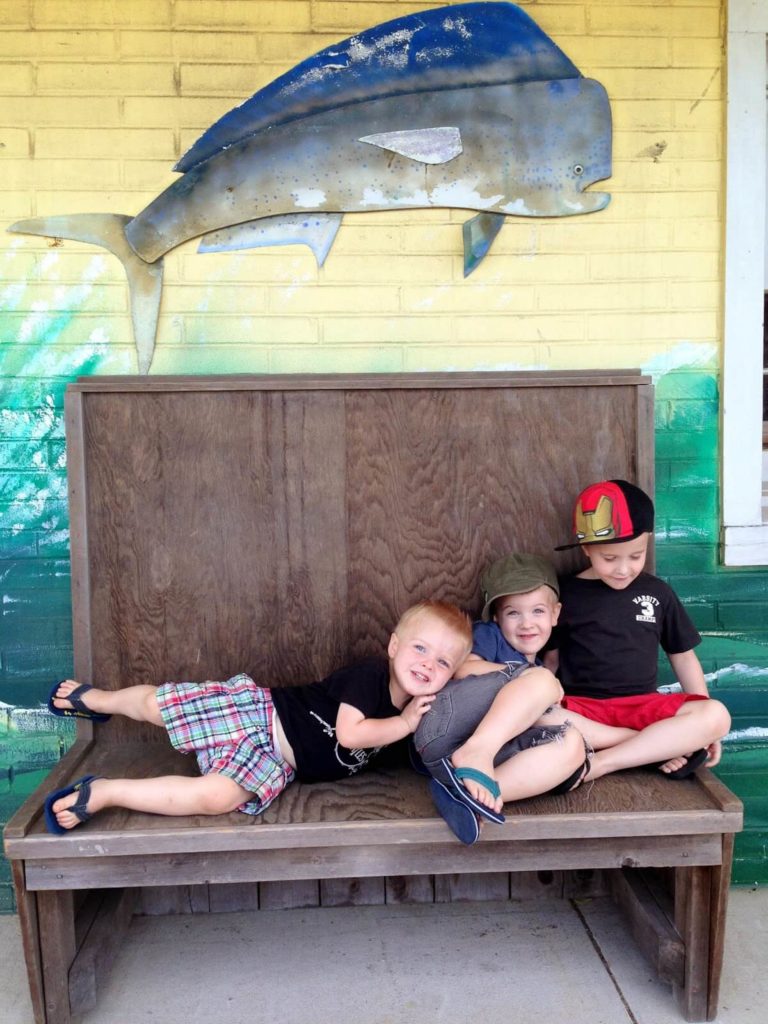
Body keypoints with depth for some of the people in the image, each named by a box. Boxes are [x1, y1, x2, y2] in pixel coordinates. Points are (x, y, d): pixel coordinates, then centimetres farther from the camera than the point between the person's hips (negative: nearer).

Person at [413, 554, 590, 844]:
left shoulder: (539, 670, 31)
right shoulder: (487, 634, 15)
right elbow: (465, 669, -4)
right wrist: (528, 680, -3)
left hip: (497, 749, 5)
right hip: (445, 728, -5)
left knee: (571, 744, -20)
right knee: (541, 680, -19)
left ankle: (465, 793, -35)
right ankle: (475, 755, -40)